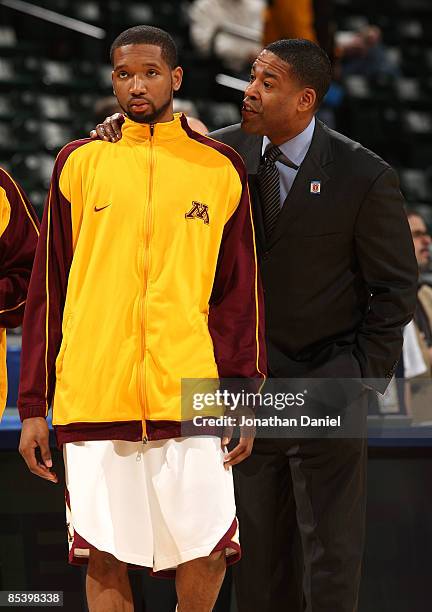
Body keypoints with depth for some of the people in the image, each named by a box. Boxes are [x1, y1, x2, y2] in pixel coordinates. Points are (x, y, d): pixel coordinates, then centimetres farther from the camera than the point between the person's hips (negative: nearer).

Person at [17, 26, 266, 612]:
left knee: (206, 555, -5)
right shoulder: (80, 162, 9)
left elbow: (241, 291, 11)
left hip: (191, 399, 0)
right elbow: (47, 288, 9)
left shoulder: (220, 167, 9)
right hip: (92, 401, 0)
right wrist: (33, 405, 5)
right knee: (105, 561, -1)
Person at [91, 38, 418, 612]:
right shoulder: (227, 151, -1)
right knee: (259, 547, 9)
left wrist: (365, 378, -9)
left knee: (331, 551, 1)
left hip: (326, 382, -4)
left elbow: (395, 286, -4)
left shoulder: (365, 177, -11)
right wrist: (127, 135, -7)